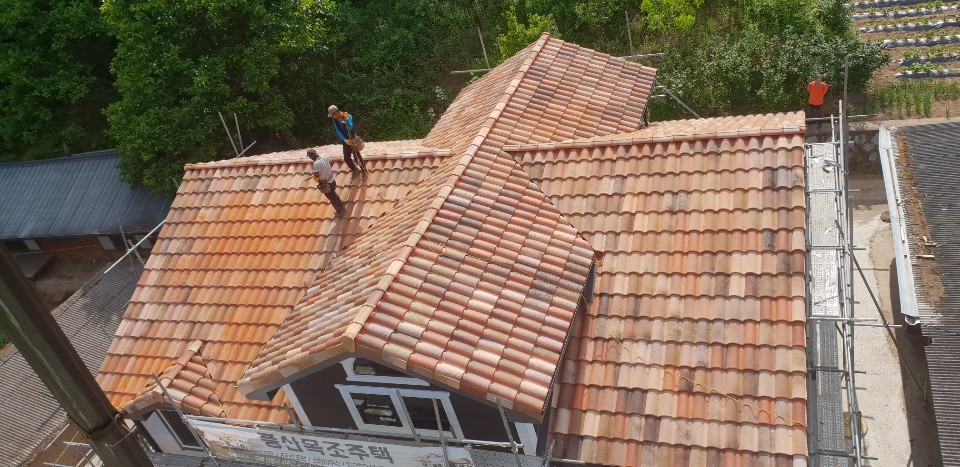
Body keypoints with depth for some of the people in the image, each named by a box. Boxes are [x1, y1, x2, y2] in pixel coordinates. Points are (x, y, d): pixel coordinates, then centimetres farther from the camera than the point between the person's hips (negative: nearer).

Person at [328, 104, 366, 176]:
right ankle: (354, 169, 31)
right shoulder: (335, 120, -4)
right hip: (345, 141, 5)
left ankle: (363, 170, 12)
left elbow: (350, 128, -30)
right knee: (346, 158, 9)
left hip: (353, 139, -5)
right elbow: (338, 132, -9)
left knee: (357, 156, -4)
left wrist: (346, 119, -44)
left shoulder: (349, 116, -18)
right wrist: (345, 140, -22)